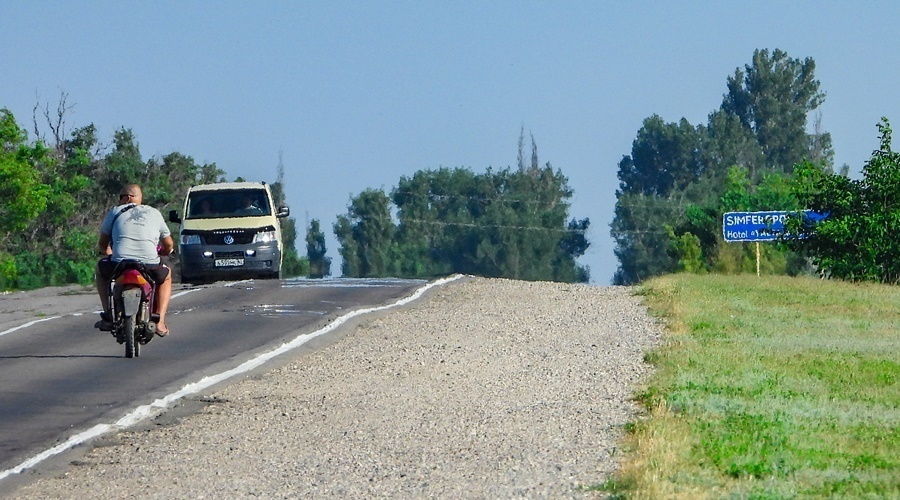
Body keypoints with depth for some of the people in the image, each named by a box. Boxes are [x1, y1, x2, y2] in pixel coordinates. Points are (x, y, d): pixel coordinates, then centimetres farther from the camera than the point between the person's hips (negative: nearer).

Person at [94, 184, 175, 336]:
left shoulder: (116, 212, 13)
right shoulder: (154, 213, 17)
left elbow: (102, 244, 20)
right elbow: (169, 246, 23)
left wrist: (106, 251, 44)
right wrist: (158, 253, 46)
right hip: (149, 265, 1)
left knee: (101, 268, 34)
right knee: (166, 275, 35)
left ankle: (108, 317, 23)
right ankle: (160, 322, 18)